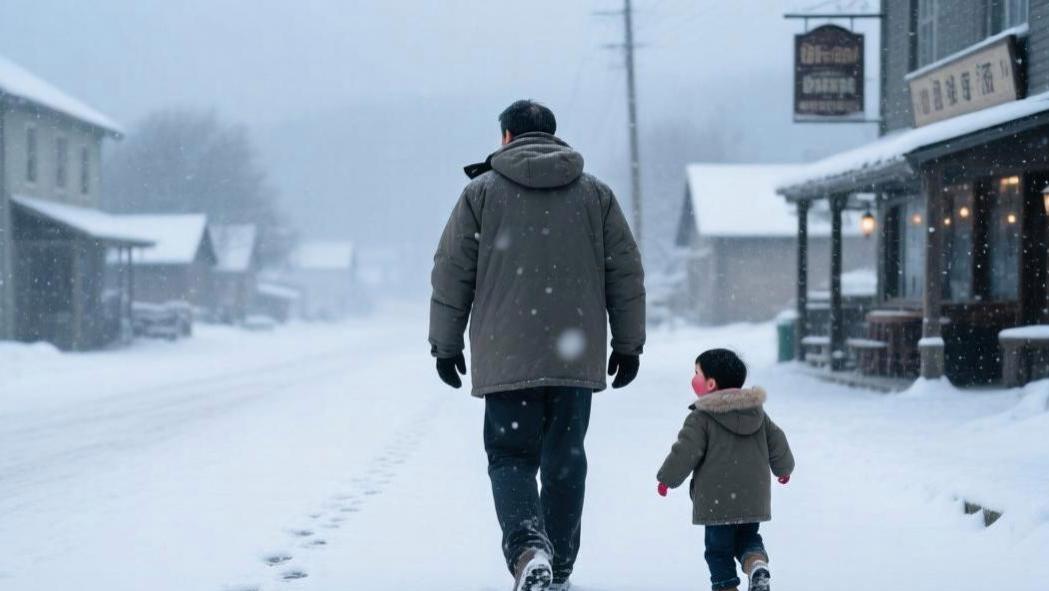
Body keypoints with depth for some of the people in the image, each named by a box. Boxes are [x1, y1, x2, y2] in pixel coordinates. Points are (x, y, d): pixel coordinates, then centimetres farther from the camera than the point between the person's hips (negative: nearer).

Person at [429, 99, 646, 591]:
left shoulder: (481, 191, 3)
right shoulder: (595, 193, 9)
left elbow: (451, 273, 3)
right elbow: (626, 273, 10)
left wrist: (446, 344, 11)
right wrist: (627, 344, 16)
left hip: (507, 358, -2)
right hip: (576, 357, 2)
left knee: (511, 458, 2)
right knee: (565, 460, 13)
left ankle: (528, 548, -22)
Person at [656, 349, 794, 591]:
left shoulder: (701, 418, -11)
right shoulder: (758, 412, 8)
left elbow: (686, 452, -13)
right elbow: (777, 442, 15)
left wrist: (667, 479, 2)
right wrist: (783, 468, 34)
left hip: (717, 500, -5)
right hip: (753, 498, 5)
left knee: (719, 547, 7)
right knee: (747, 537, 19)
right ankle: (758, 564, -9)